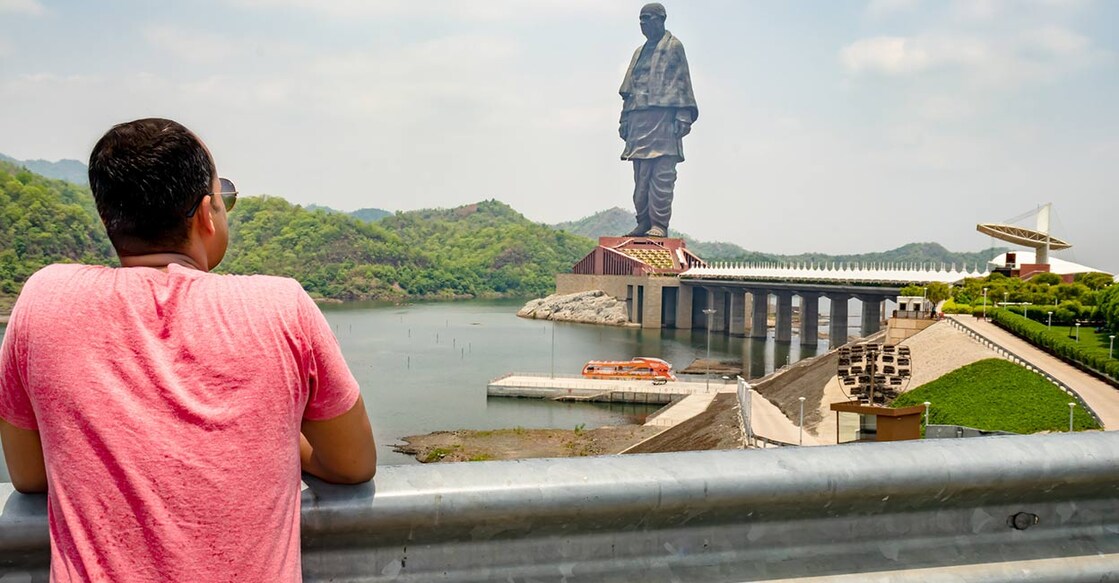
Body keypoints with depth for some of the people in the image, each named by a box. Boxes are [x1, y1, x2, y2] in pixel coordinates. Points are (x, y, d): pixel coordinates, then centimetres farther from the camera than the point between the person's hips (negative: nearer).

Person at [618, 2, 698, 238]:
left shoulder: (674, 47, 6)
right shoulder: (639, 52, 25)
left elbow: (683, 82, -2)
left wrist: (683, 116, -11)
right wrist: (624, 119, 16)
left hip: (663, 116, -7)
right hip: (639, 119, 7)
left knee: (662, 174, -11)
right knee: (640, 175, 4)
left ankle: (660, 225, -13)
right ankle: (644, 222, 8)